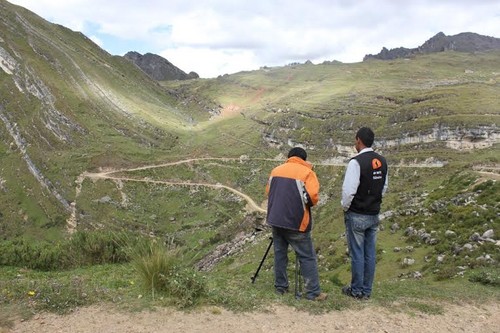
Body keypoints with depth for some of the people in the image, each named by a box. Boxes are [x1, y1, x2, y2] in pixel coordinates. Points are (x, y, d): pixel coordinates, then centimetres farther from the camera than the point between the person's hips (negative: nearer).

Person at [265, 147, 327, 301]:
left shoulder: (276, 170, 12)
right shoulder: (307, 172, -5)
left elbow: (268, 192, 17)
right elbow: (313, 197, -15)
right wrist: (305, 203, 4)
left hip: (275, 220, 5)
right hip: (295, 223, -5)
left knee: (280, 254, 15)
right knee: (307, 257, 3)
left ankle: (280, 287, 21)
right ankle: (313, 293, 5)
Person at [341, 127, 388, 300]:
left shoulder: (356, 162, -19)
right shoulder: (382, 161, 5)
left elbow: (349, 190, -21)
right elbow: (384, 187, 13)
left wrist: (345, 207, -4)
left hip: (357, 216, -7)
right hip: (374, 214, 7)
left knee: (357, 254, 4)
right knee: (370, 253, 12)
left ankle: (357, 290, 14)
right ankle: (367, 290, 21)